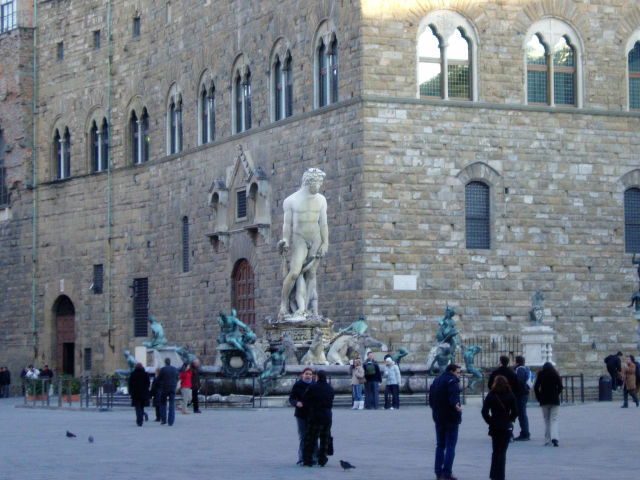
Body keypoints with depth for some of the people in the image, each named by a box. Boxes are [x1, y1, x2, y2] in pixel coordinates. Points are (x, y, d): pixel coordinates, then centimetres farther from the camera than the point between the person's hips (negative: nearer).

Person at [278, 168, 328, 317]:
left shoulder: (321, 200, 9)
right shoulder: (290, 201, -2)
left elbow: (323, 223, 10)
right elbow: (287, 224, -1)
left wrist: (325, 243, 4)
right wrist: (286, 241, -10)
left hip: (316, 239, 4)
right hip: (299, 238, -4)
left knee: (311, 273, 0)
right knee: (295, 272, -19)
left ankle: (306, 308, 1)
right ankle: (283, 304, -8)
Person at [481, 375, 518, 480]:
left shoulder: (490, 396, -3)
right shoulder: (510, 396, -4)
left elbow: (484, 411, -8)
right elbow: (515, 412, -8)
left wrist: (490, 422, 2)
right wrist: (509, 420, 7)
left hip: (494, 427, 1)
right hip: (506, 427, -1)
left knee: (495, 451, 16)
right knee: (502, 452, 1)